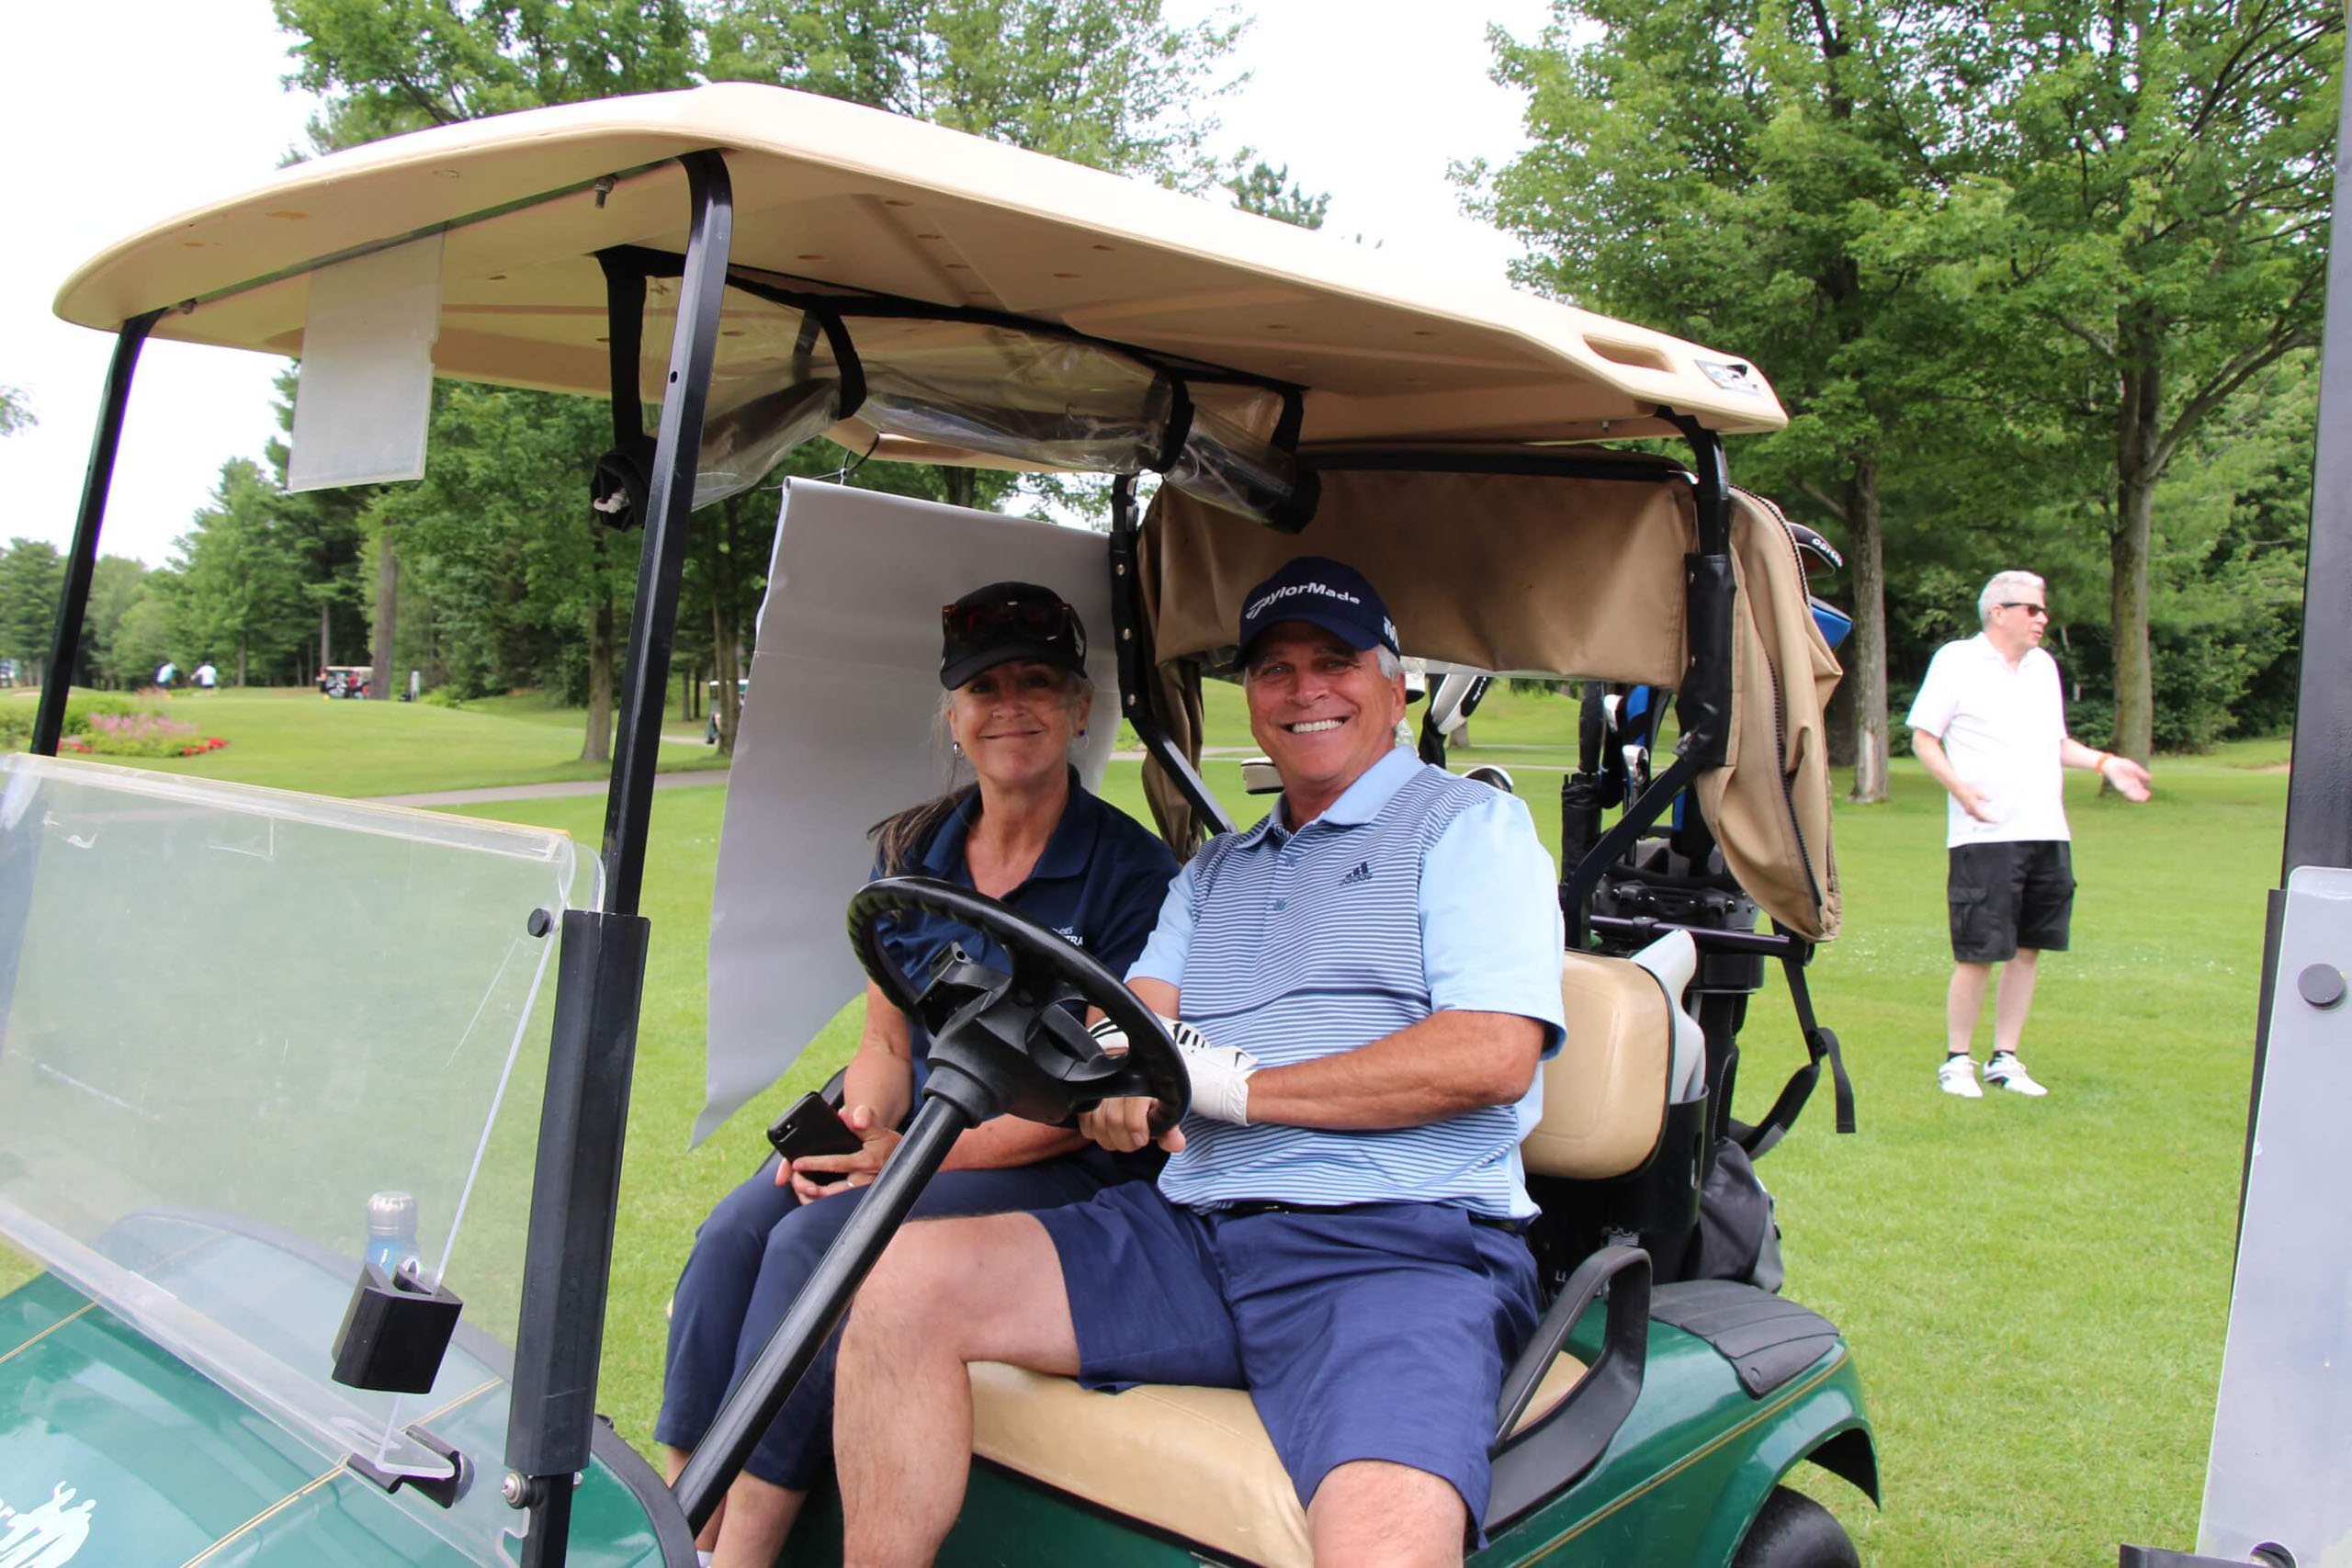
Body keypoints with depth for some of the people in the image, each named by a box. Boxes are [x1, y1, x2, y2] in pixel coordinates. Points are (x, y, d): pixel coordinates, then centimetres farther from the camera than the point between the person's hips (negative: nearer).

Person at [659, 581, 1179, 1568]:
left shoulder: (1133, 873, -8)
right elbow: (886, 1043, 13)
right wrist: (854, 1130, -9)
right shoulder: (911, 852, 10)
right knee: (732, 1235, -20)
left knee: (816, 1244, -26)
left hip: (1055, 1169, -5)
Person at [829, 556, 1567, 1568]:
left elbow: (1495, 1054, -8)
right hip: (1190, 1232, 6)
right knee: (904, 1276, -10)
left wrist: (1242, 1085, -9)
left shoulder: (1469, 825, 6)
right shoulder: (1216, 869, 27)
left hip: (1398, 1247, -6)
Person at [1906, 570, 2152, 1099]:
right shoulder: (1956, 660, -1)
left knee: (2027, 950, 8)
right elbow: (1923, 738, -2)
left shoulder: (2044, 666, 18)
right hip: (1985, 834, -6)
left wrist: (2104, 762, 11)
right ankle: (1956, 1061, 8)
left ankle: (2006, 1059, 17)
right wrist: (1959, 787, -17)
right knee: (1977, 954, -5)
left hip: (2047, 834, 6)